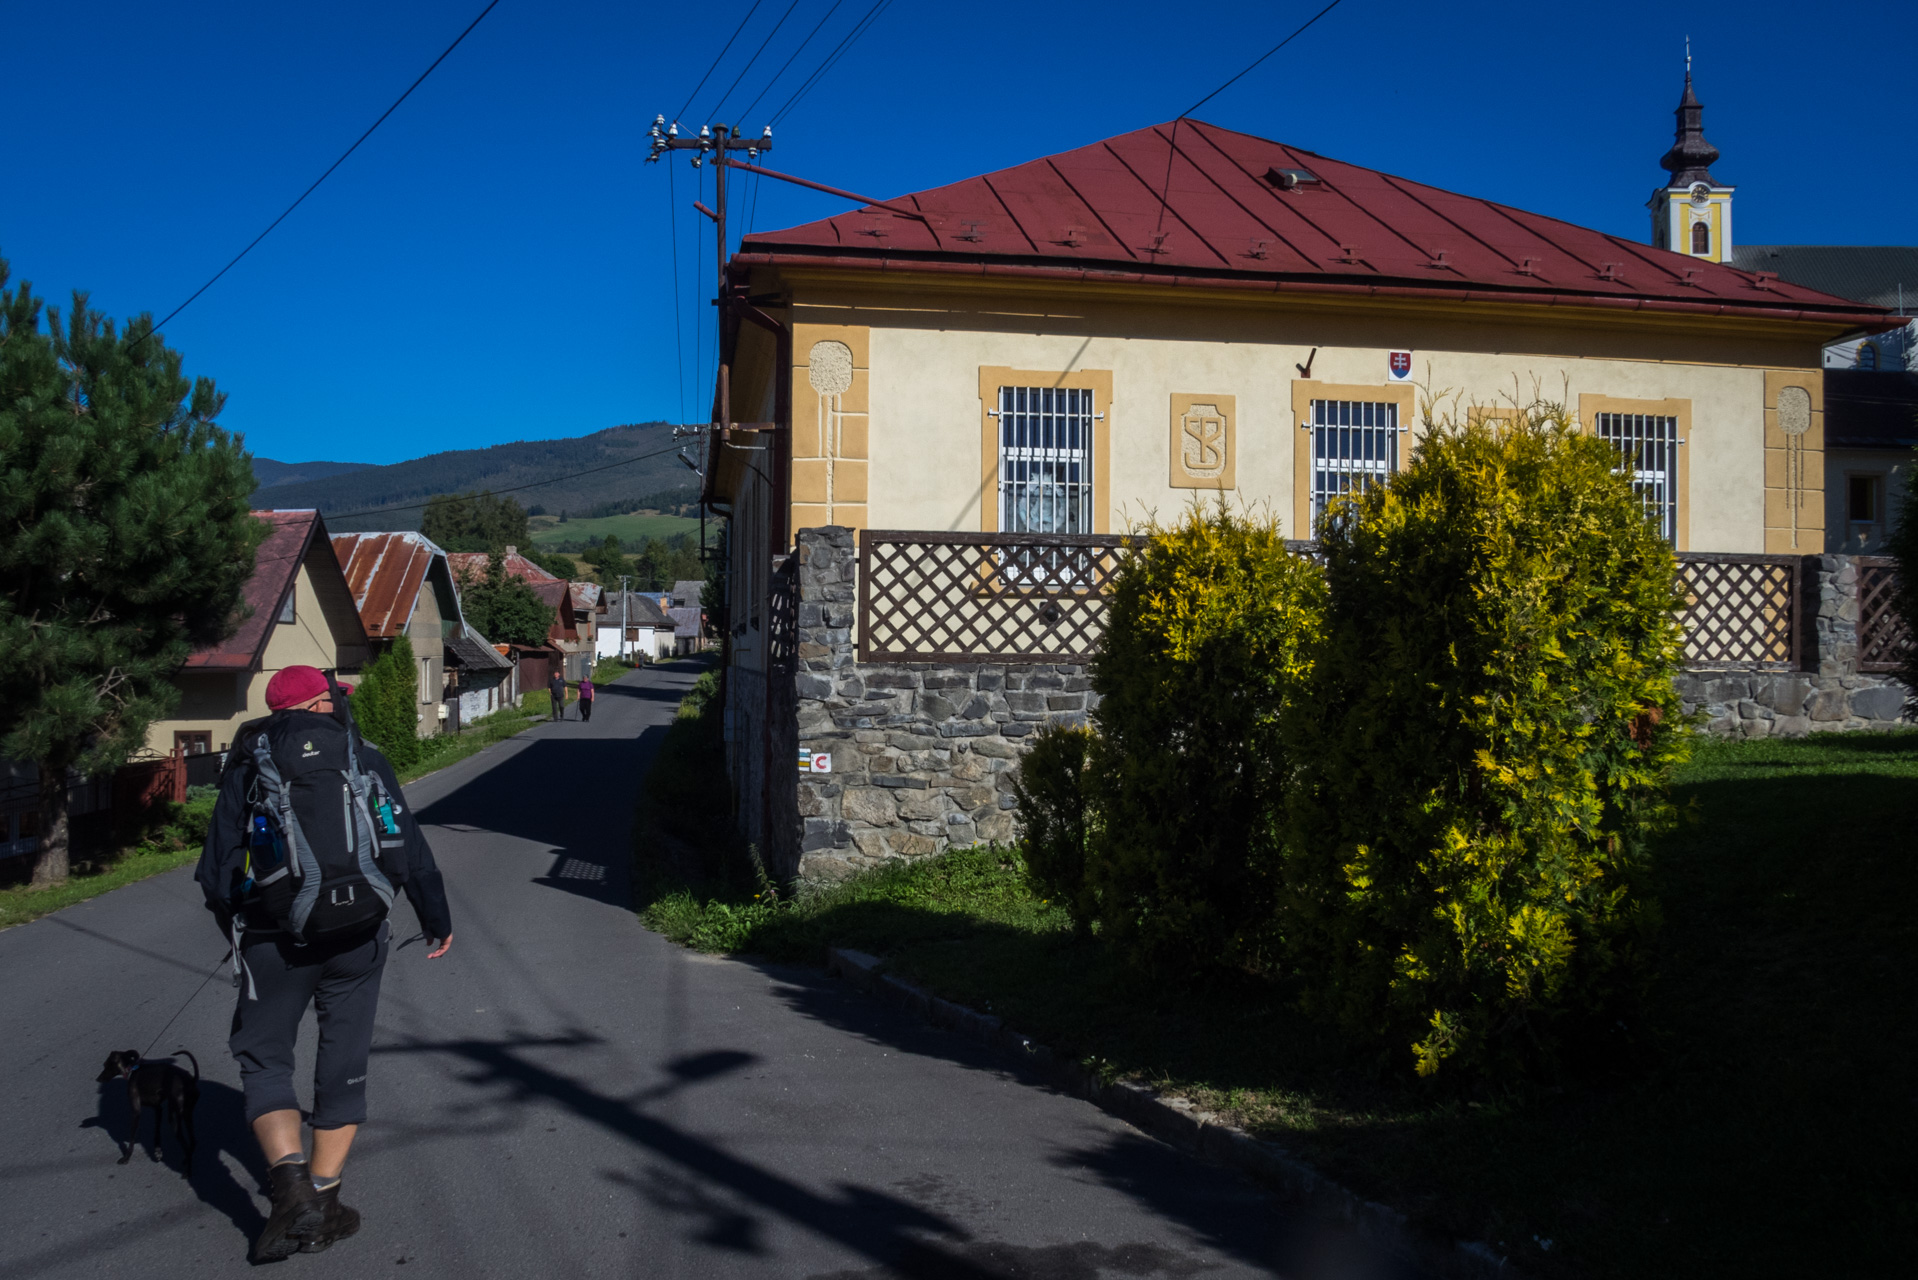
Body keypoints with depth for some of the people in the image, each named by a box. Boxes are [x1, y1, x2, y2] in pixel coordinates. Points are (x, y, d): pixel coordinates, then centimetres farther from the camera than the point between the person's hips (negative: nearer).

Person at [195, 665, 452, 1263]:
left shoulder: (248, 767, 3)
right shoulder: (364, 760, 3)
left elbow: (218, 867, 3)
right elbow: (408, 849, 1)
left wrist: (236, 929, 21)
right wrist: (437, 921, 12)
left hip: (275, 942, -1)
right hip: (357, 942, 1)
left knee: (264, 1058, 10)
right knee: (343, 1065, 12)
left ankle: (291, 1183, -8)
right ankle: (323, 1199, 14)